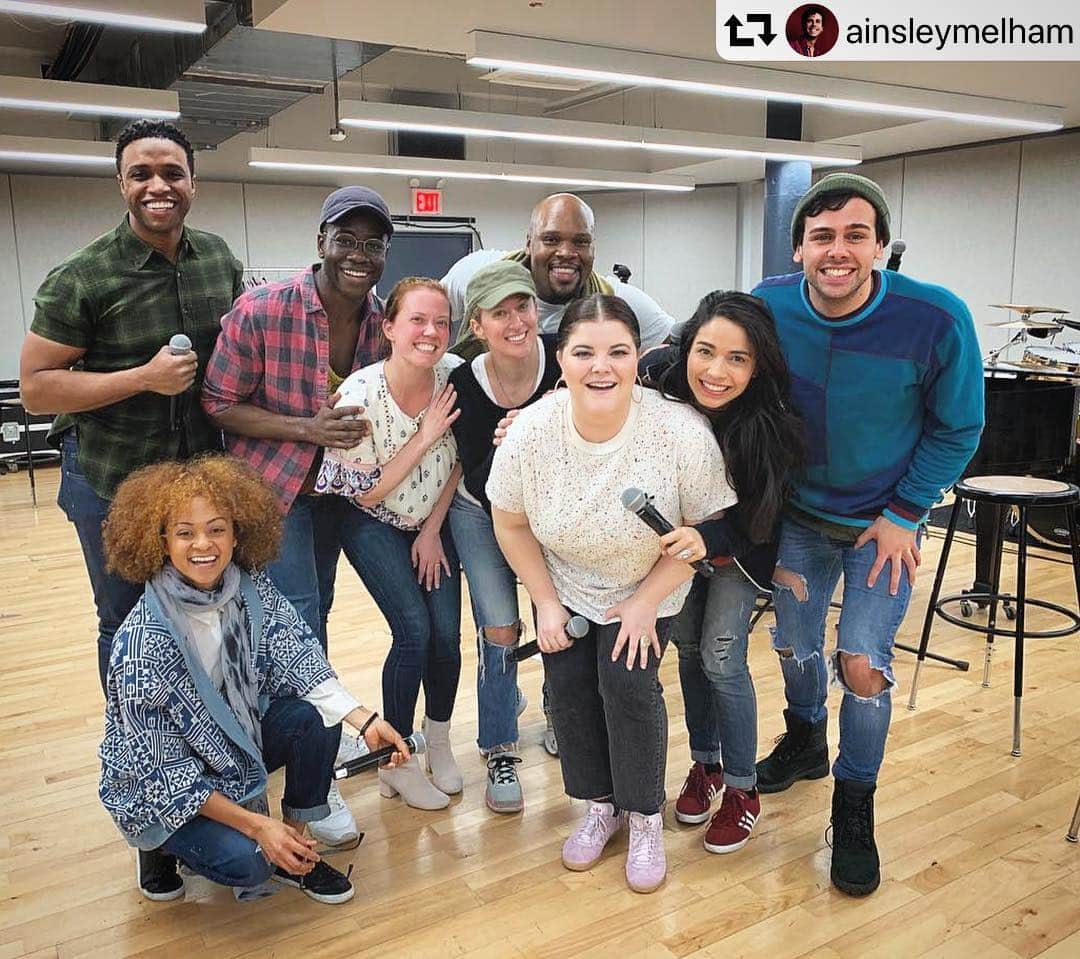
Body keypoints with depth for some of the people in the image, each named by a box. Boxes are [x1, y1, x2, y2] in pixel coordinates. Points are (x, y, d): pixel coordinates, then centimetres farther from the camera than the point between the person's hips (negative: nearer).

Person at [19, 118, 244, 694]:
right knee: (126, 625, 13)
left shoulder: (220, 259, 0)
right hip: (112, 481, -4)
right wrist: (145, 377, -23)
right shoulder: (81, 279, -14)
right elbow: (35, 388, -13)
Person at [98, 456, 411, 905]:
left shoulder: (251, 588, -15)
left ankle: (295, 854, 0)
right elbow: (160, 769, -24)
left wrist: (364, 719, -30)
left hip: (234, 739, 5)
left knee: (317, 719, -19)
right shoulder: (144, 641, -30)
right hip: (158, 786, -5)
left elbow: (298, 660, -14)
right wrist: (255, 824, -25)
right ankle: (160, 846, 7)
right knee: (246, 861, -26)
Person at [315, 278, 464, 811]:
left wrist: (433, 531, -5)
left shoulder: (454, 377, -17)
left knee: (447, 633, -6)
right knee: (414, 632, -14)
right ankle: (396, 762, 7)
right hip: (372, 522, -3)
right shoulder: (359, 396, -28)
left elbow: (457, 462, -3)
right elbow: (366, 492, -20)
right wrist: (424, 437, -27)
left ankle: (438, 740, 22)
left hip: (432, 518, 4)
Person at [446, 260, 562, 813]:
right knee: (499, 627, -5)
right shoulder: (464, 384, -24)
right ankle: (500, 753, 15)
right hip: (482, 510, -1)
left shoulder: (563, 358, -25)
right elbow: (477, 484, -21)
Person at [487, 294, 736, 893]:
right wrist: (547, 605, -7)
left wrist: (645, 603, -16)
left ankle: (645, 816, 11)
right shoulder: (530, 431, -24)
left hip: (649, 586, -2)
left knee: (627, 683, -15)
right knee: (568, 684, -6)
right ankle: (602, 803, 22)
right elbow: (511, 524, -6)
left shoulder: (682, 432, -30)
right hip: (565, 583, 3)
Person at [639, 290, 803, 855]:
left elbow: (754, 522, -27)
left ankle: (742, 789, 16)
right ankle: (704, 764, 31)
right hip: (678, 531, 3)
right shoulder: (657, 375, -29)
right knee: (688, 645, 10)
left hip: (738, 545, -3)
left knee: (721, 658, -5)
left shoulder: (769, 425, -36)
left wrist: (707, 539, -46)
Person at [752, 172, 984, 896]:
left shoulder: (937, 318, -24)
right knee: (795, 644, 14)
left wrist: (904, 516, -11)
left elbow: (958, 429, -10)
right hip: (798, 515, 3)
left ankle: (854, 808, 19)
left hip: (884, 522, -3)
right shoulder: (769, 305, -16)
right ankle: (805, 743, 45)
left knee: (862, 664, -6)